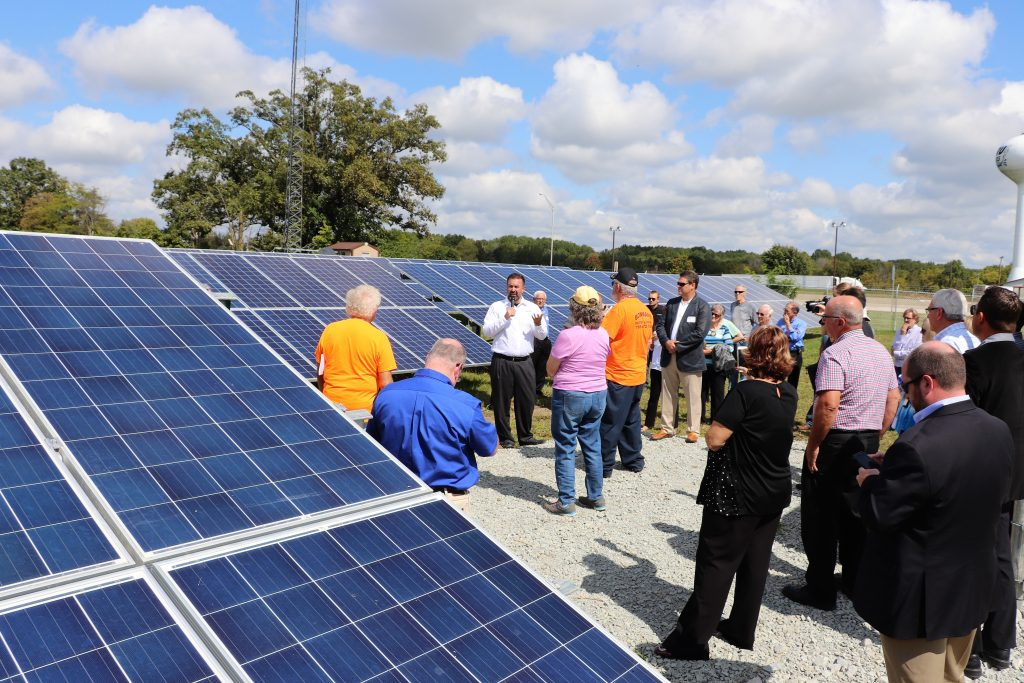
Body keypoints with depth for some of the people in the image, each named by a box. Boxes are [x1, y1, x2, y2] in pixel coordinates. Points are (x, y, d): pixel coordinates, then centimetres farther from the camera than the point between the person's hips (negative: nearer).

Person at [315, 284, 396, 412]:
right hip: (364, 407, -3)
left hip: (332, 403, 3)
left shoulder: (330, 330, -1)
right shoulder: (379, 338, -10)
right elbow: (385, 384, -9)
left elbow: (320, 373, 9)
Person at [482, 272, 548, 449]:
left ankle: (526, 436, 18)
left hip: (524, 362, 2)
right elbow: (486, 331, -4)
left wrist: (538, 324, -16)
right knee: (502, 401, 3)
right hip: (502, 362, -2)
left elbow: (542, 335, 6)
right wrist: (504, 318, -13)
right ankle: (505, 437, 15)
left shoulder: (532, 308, 10)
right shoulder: (497, 307, 4)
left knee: (527, 399, 4)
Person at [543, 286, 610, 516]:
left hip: (569, 396, -6)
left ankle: (566, 502, 6)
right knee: (593, 446, 15)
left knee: (565, 449, 3)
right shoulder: (604, 335, 0)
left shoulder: (568, 335, -18)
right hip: (598, 395, 6)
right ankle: (596, 497, 24)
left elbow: (551, 369, -9)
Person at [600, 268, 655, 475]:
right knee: (631, 419, 17)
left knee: (610, 423, 1)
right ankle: (633, 460, 25)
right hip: (638, 374, 7)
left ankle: (604, 465, 8)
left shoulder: (619, 309, -17)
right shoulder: (646, 311, 6)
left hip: (617, 376, -7)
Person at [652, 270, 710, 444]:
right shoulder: (671, 303, 10)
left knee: (692, 397, 4)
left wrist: (677, 345, -15)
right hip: (669, 356, 6)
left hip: (690, 358, -5)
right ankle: (667, 428, 22)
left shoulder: (702, 306, -7)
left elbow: (700, 333, -15)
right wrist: (666, 341, -10)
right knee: (668, 394, 12)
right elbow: (661, 324, 9)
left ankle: (693, 430, 15)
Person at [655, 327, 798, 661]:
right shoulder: (789, 394, 1)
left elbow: (714, 439, -22)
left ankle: (691, 639, 7)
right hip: (775, 493, 7)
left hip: (738, 495, -7)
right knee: (755, 562, 16)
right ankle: (741, 630, 29)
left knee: (716, 564, 0)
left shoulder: (746, 391, -21)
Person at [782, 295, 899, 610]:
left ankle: (820, 590, 10)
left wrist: (813, 444, -17)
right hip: (869, 442, 8)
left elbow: (828, 405, -27)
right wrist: (875, 437, 19)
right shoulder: (881, 351, 9)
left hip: (835, 442, -8)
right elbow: (893, 398, 15)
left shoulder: (836, 354, -18)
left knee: (820, 518, 3)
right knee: (855, 513, 19)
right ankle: (855, 581, 30)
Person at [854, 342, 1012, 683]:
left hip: (921, 599, -7)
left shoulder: (917, 447, -31)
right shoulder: (998, 430, -5)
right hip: (973, 590, 8)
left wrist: (869, 481, -3)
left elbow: (879, 516, -24)